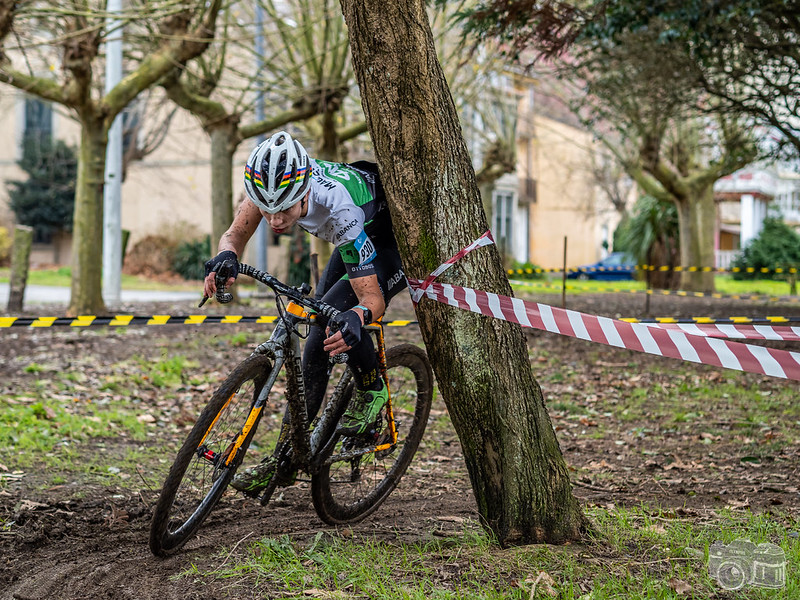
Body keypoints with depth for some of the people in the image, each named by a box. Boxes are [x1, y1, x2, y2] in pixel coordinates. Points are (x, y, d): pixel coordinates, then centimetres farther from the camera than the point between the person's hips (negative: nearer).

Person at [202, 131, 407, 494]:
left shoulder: (340, 211, -42)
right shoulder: (271, 181, -27)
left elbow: (372, 298, -37)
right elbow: (235, 234, -20)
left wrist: (358, 316, -59)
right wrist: (225, 257, -44)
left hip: (398, 245, -7)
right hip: (360, 241, 7)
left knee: (335, 316, -30)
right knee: (314, 341, -1)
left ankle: (371, 390, -3)